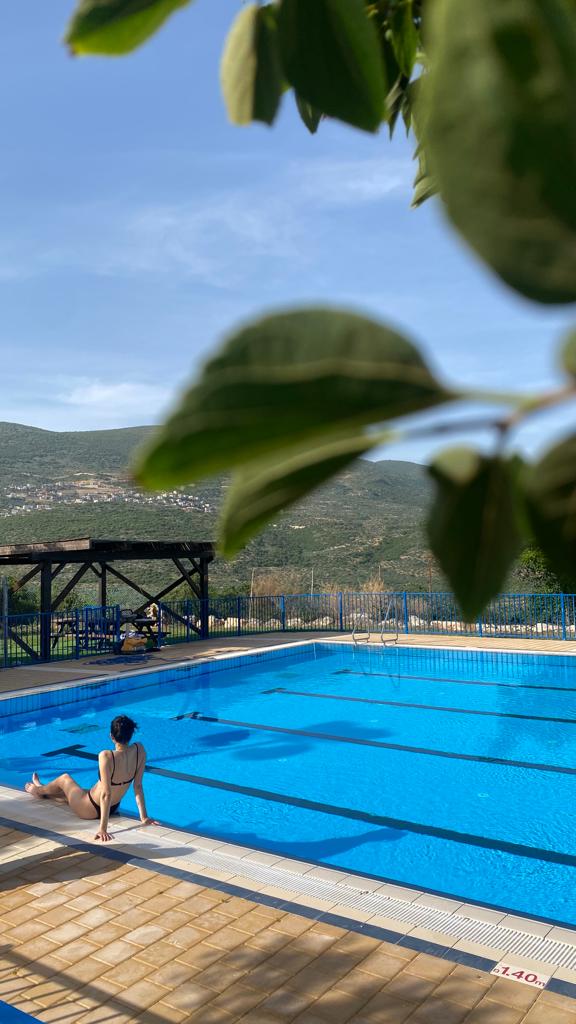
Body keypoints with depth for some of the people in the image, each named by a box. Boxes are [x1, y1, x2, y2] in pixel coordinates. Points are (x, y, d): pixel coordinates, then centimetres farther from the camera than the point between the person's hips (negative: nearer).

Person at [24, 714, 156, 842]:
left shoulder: (106, 756, -35)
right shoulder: (139, 750, -19)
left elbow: (106, 793, -34)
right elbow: (138, 786, -13)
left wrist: (103, 828, -30)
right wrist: (144, 817, -6)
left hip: (90, 810, -5)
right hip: (114, 808, 5)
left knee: (64, 778, 25)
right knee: (71, 789, 34)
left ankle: (38, 790, 57)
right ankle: (43, 792, 63)